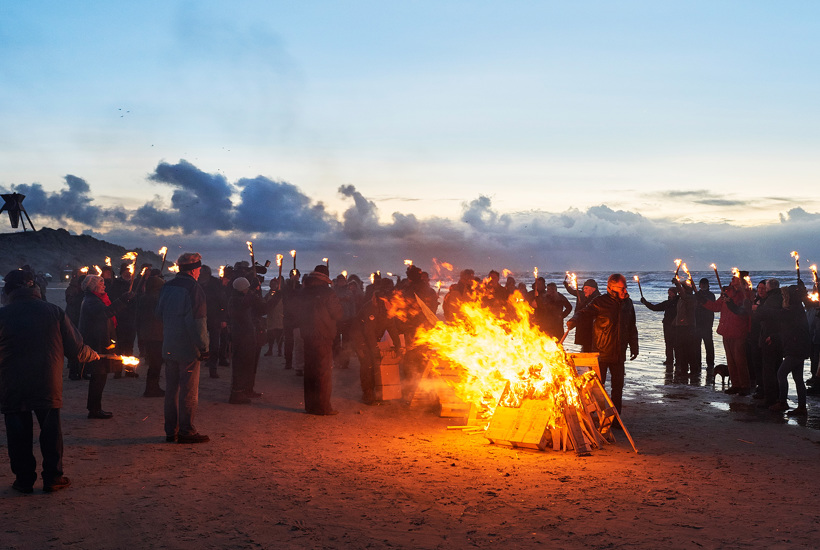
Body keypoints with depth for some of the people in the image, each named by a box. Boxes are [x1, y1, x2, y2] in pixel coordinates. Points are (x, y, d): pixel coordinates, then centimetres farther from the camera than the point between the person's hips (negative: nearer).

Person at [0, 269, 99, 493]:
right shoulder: (54, 312, -2)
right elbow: (76, 349, 0)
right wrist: (94, 355, 19)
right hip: (48, 386, 1)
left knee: (19, 434, 9)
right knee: (51, 430, 11)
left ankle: (24, 479, 15)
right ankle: (53, 478, 15)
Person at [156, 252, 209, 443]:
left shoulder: (167, 287, 9)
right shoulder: (194, 289, -15)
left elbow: (160, 313, 18)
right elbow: (197, 322, -18)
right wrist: (203, 347, -14)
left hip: (169, 347, 7)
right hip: (188, 348, -7)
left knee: (171, 389, 13)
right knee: (189, 391, 0)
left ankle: (171, 430, 18)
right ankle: (186, 431, 4)